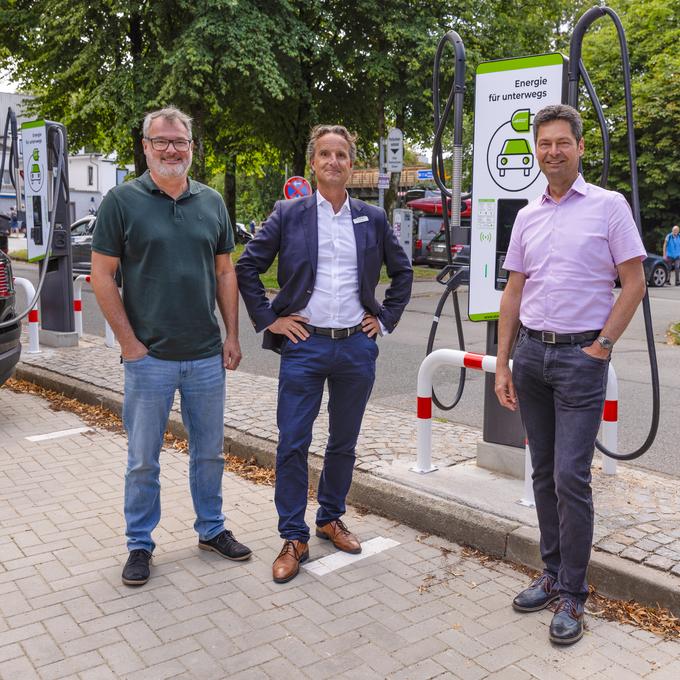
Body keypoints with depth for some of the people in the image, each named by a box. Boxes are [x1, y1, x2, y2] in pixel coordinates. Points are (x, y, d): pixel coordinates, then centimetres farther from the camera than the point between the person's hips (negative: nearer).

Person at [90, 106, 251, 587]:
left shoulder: (212, 202, 7)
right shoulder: (123, 200, -4)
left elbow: (225, 272, 10)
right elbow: (102, 275, -5)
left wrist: (232, 336, 4)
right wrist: (129, 342, -10)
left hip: (207, 356, 3)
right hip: (149, 357, -3)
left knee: (210, 452, 15)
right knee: (143, 460, 8)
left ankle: (212, 529, 33)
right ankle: (140, 545, 25)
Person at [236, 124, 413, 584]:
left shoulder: (373, 219, 7)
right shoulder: (288, 215, 1)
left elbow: (403, 271, 17)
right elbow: (247, 267, 2)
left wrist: (386, 319, 8)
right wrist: (269, 320, -3)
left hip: (357, 346, 3)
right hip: (304, 345, -2)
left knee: (344, 442, 13)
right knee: (292, 444, -2)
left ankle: (331, 519, 32)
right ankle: (294, 539, 11)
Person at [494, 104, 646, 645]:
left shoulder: (608, 206, -3)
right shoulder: (527, 217, 11)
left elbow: (634, 283, -3)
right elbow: (513, 293, 12)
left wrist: (602, 346, -10)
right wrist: (502, 364, 8)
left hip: (581, 356, -5)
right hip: (532, 353, 5)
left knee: (570, 478, -6)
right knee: (544, 475, 12)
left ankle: (572, 596, 8)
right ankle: (554, 573, 26)